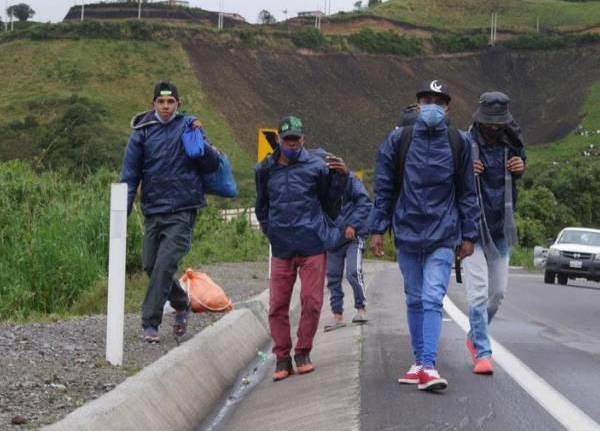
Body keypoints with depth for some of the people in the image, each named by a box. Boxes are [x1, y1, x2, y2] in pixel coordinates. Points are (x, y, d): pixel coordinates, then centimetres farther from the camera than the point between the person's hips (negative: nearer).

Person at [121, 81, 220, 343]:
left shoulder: (188, 126, 2)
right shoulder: (142, 132, 4)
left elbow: (213, 166, 2)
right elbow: (130, 175, 4)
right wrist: (123, 212, -3)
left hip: (182, 211, -3)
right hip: (153, 211, 3)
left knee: (164, 265, -12)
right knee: (150, 265, 9)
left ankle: (150, 322, -5)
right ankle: (182, 304, 33)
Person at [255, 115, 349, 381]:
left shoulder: (317, 165, -1)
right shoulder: (266, 170, 9)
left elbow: (331, 201, 3)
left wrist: (340, 176, -10)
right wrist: (270, 230, 11)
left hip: (313, 247, -2)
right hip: (281, 249, 3)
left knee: (311, 302, 0)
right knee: (277, 305, 2)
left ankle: (303, 353, 17)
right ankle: (282, 358, 13)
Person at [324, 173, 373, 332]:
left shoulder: (349, 179, -8)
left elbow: (365, 203, -8)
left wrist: (353, 225, -15)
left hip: (353, 235, -5)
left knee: (353, 272, -17)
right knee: (333, 277, 6)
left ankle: (361, 309, 0)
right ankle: (338, 317, 15)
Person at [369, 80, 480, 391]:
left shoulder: (458, 144, 3)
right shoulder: (398, 141, 3)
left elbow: (467, 193, 7)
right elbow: (384, 189, 6)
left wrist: (469, 235, 4)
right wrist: (377, 229, 2)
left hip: (443, 236, -2)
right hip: (407, 233, 2)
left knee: (433, 299, -12)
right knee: (414, 301, 10)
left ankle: (428, 366, -15)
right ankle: (419, 361, 20)